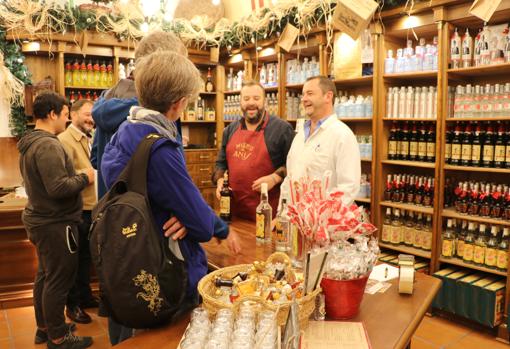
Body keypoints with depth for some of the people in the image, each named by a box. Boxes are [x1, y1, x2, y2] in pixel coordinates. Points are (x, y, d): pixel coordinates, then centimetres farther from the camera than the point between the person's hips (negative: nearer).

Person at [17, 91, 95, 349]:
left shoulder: (30, 143, 11)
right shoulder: (48, 145, -22)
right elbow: (58, 187, -28)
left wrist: (77, 177, 12)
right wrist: (84, 178, -14)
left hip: (40, 219, 11)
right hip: (55, 223, -11)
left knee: (45, 276, 20)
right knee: (58, 281, 1)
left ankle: (44, 327, 34)